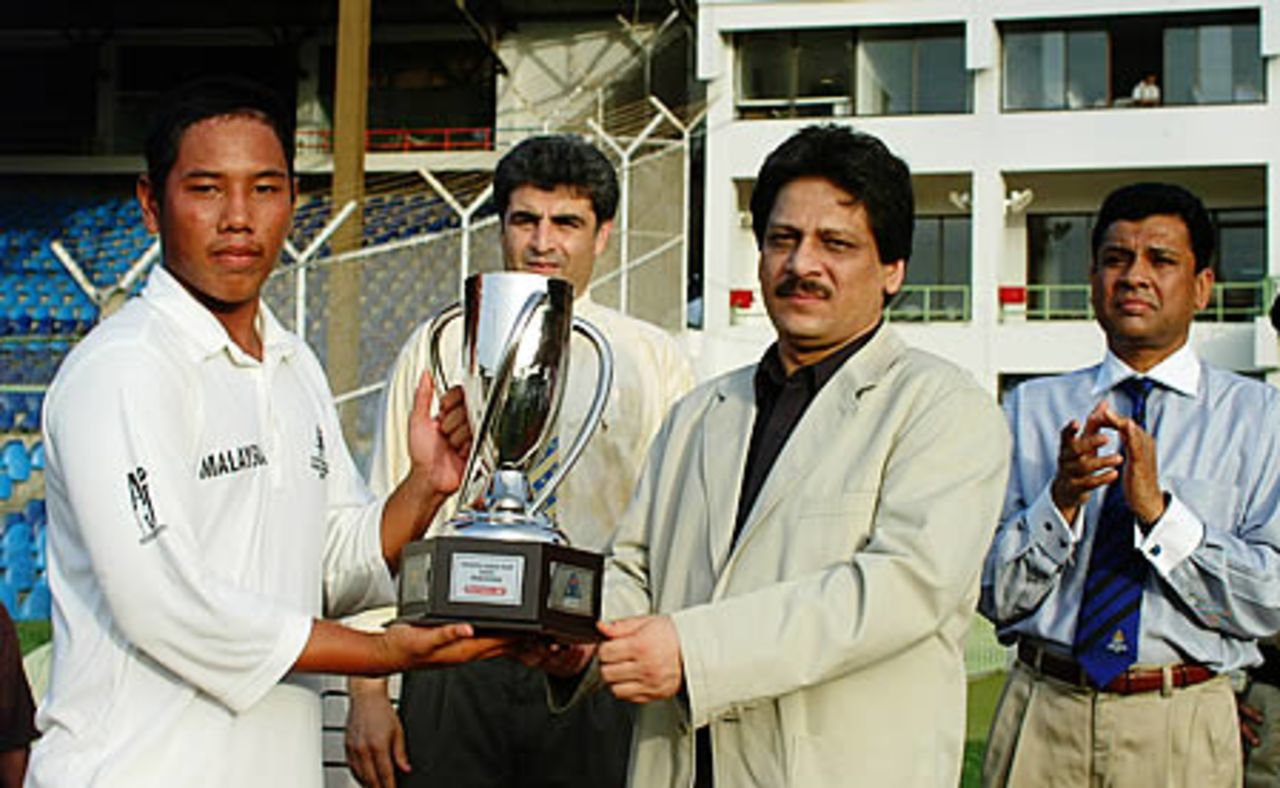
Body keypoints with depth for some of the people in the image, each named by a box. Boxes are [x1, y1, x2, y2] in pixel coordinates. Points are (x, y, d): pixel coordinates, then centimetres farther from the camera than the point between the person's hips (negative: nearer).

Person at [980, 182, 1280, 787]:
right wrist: (1059, 500, -16)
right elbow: (994, 595, 0)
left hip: (1183, 732, -1)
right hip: (1042, 714, 1)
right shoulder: (1030, 409, 4)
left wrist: (1159, 509, -17)